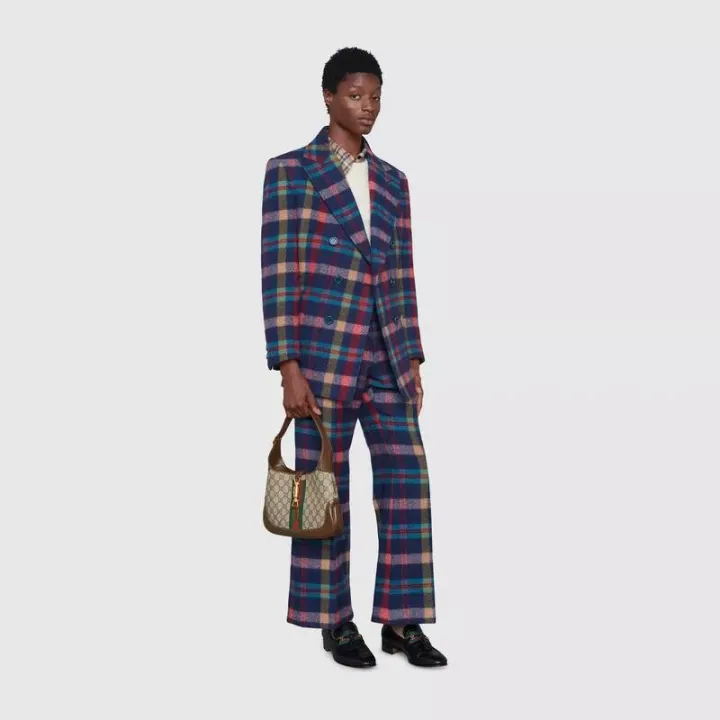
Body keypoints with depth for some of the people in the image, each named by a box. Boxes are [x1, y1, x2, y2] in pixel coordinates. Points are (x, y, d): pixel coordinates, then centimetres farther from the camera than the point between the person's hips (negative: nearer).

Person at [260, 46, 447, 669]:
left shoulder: (391, 180, 14)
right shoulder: (290, 171, -3)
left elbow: (401, 275, 15)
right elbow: (280, 273, -7)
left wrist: (413, 362, 11)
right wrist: (289, 368, -13)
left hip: (386, 355, 5)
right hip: (324, 351, -5)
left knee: (407, 483, 2)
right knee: (327, 488, 3)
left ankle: (402, 623, 12)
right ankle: (335, 622, 18)